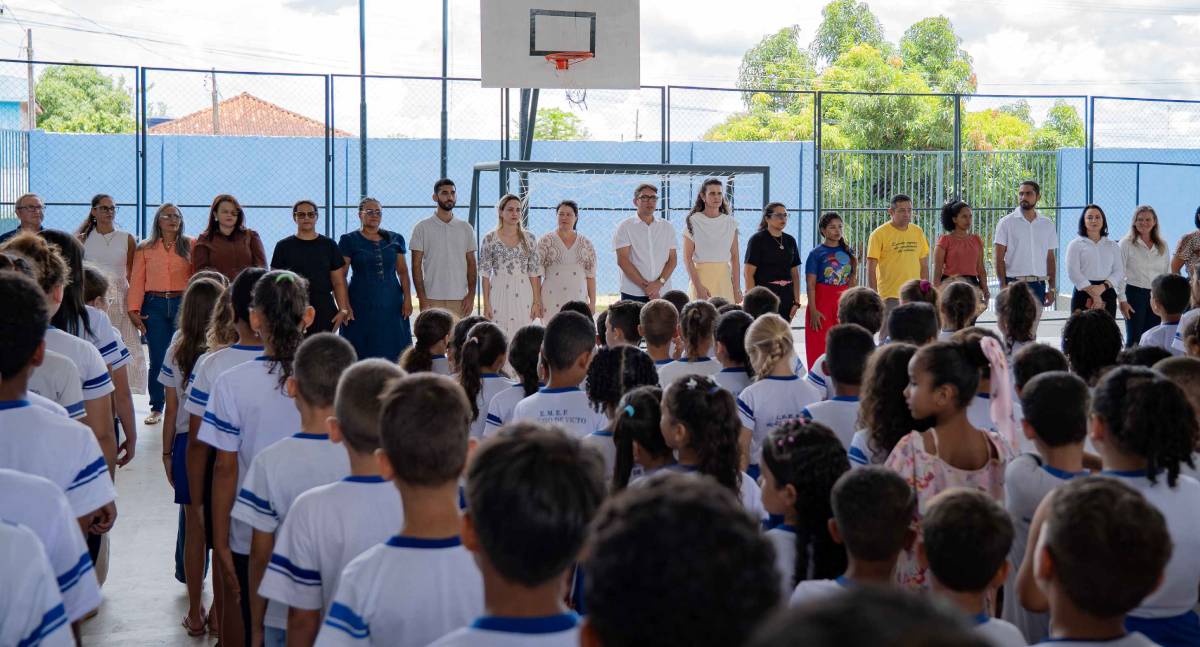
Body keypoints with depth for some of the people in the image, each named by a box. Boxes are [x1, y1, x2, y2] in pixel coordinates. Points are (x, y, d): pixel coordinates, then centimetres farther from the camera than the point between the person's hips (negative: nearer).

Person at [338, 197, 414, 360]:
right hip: (361, 304, -3)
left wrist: (407, 298, 1)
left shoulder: (395, 240, 10)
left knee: (392, 352, 0)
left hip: (391, 304, 3)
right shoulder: (349, 241, 1)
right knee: (363, 353, -4)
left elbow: (402, 271, 13)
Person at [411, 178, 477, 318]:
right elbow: (417, 266, -1)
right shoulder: (422, 228, 1)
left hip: (460, 299, 2)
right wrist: (422, 298, -8)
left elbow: (471, 264, 10)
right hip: (432, 299, -2)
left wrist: (471, 295, 0)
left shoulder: (466, 228, 9)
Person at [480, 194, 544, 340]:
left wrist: (537, 302, 0)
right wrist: (486, 304, -4)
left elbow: (534, 273, 5)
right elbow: (485, 274, 1)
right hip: (499, 293, -1)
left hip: (523, 295, 1)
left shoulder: (529, 238, 6)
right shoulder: (490, 239, 1)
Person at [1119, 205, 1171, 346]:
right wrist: (1122, 300, -10)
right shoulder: (1126, 244, -2)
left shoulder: (1162, 246, 10)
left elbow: (1168, 274, 13)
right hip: (1135, 293, -4)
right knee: (1134, 340, -3)